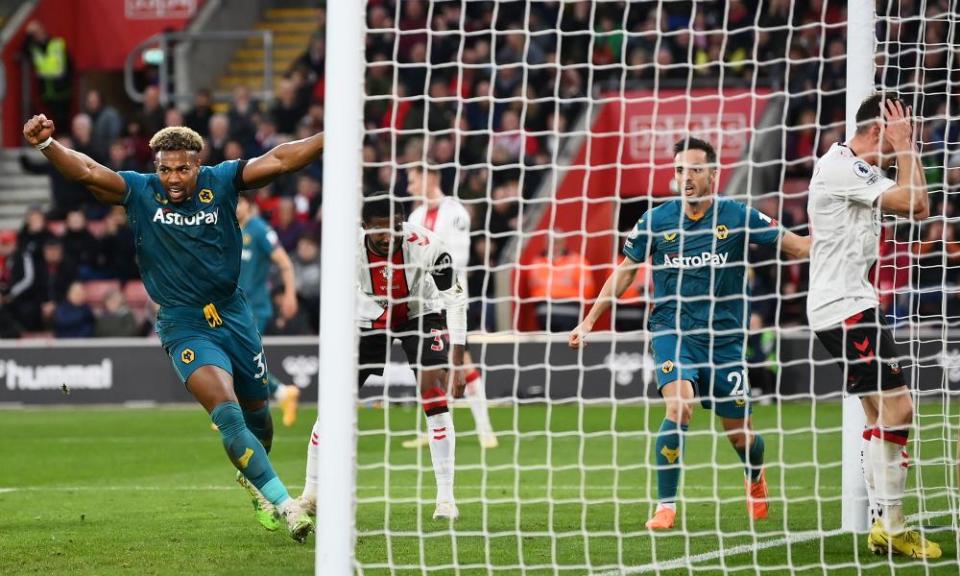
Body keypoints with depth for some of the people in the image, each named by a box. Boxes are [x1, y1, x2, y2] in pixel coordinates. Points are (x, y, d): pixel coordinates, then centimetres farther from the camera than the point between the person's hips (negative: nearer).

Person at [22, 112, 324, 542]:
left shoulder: (220, 182, -4)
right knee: (225, 411, -22)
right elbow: (87, 172, -18)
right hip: (184, 326, -3)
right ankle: (284, 504, -23)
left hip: (233, 314, 3)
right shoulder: (139, 192, -7)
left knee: (256, 414, 16)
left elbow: (279, 160, -10)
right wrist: (46, 144, -36)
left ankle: (254, 481, 47)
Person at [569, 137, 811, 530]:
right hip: (672, 331, -1)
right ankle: (665, 505, -15)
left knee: (739, 434, 7)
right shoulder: (656, 221, -1)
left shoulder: (737, 216, -4)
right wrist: (589, 321, 12)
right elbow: (625, 272, 12)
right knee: (679, 406, -27)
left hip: (724, 336, 1)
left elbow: (798, 247, 0)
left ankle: (756, 478, 44)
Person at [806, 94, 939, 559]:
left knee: (884, 414, 11)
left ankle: (883, 525, 13)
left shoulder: (862, 172, 17)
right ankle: (891, 526, -13)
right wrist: (904, 147, -10)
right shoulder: (840, 169, -16)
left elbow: (918, 208, 20)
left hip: (854, 303, 11)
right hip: (844, 307, -11)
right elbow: (911, 200, -19)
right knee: (896, 408, -15)